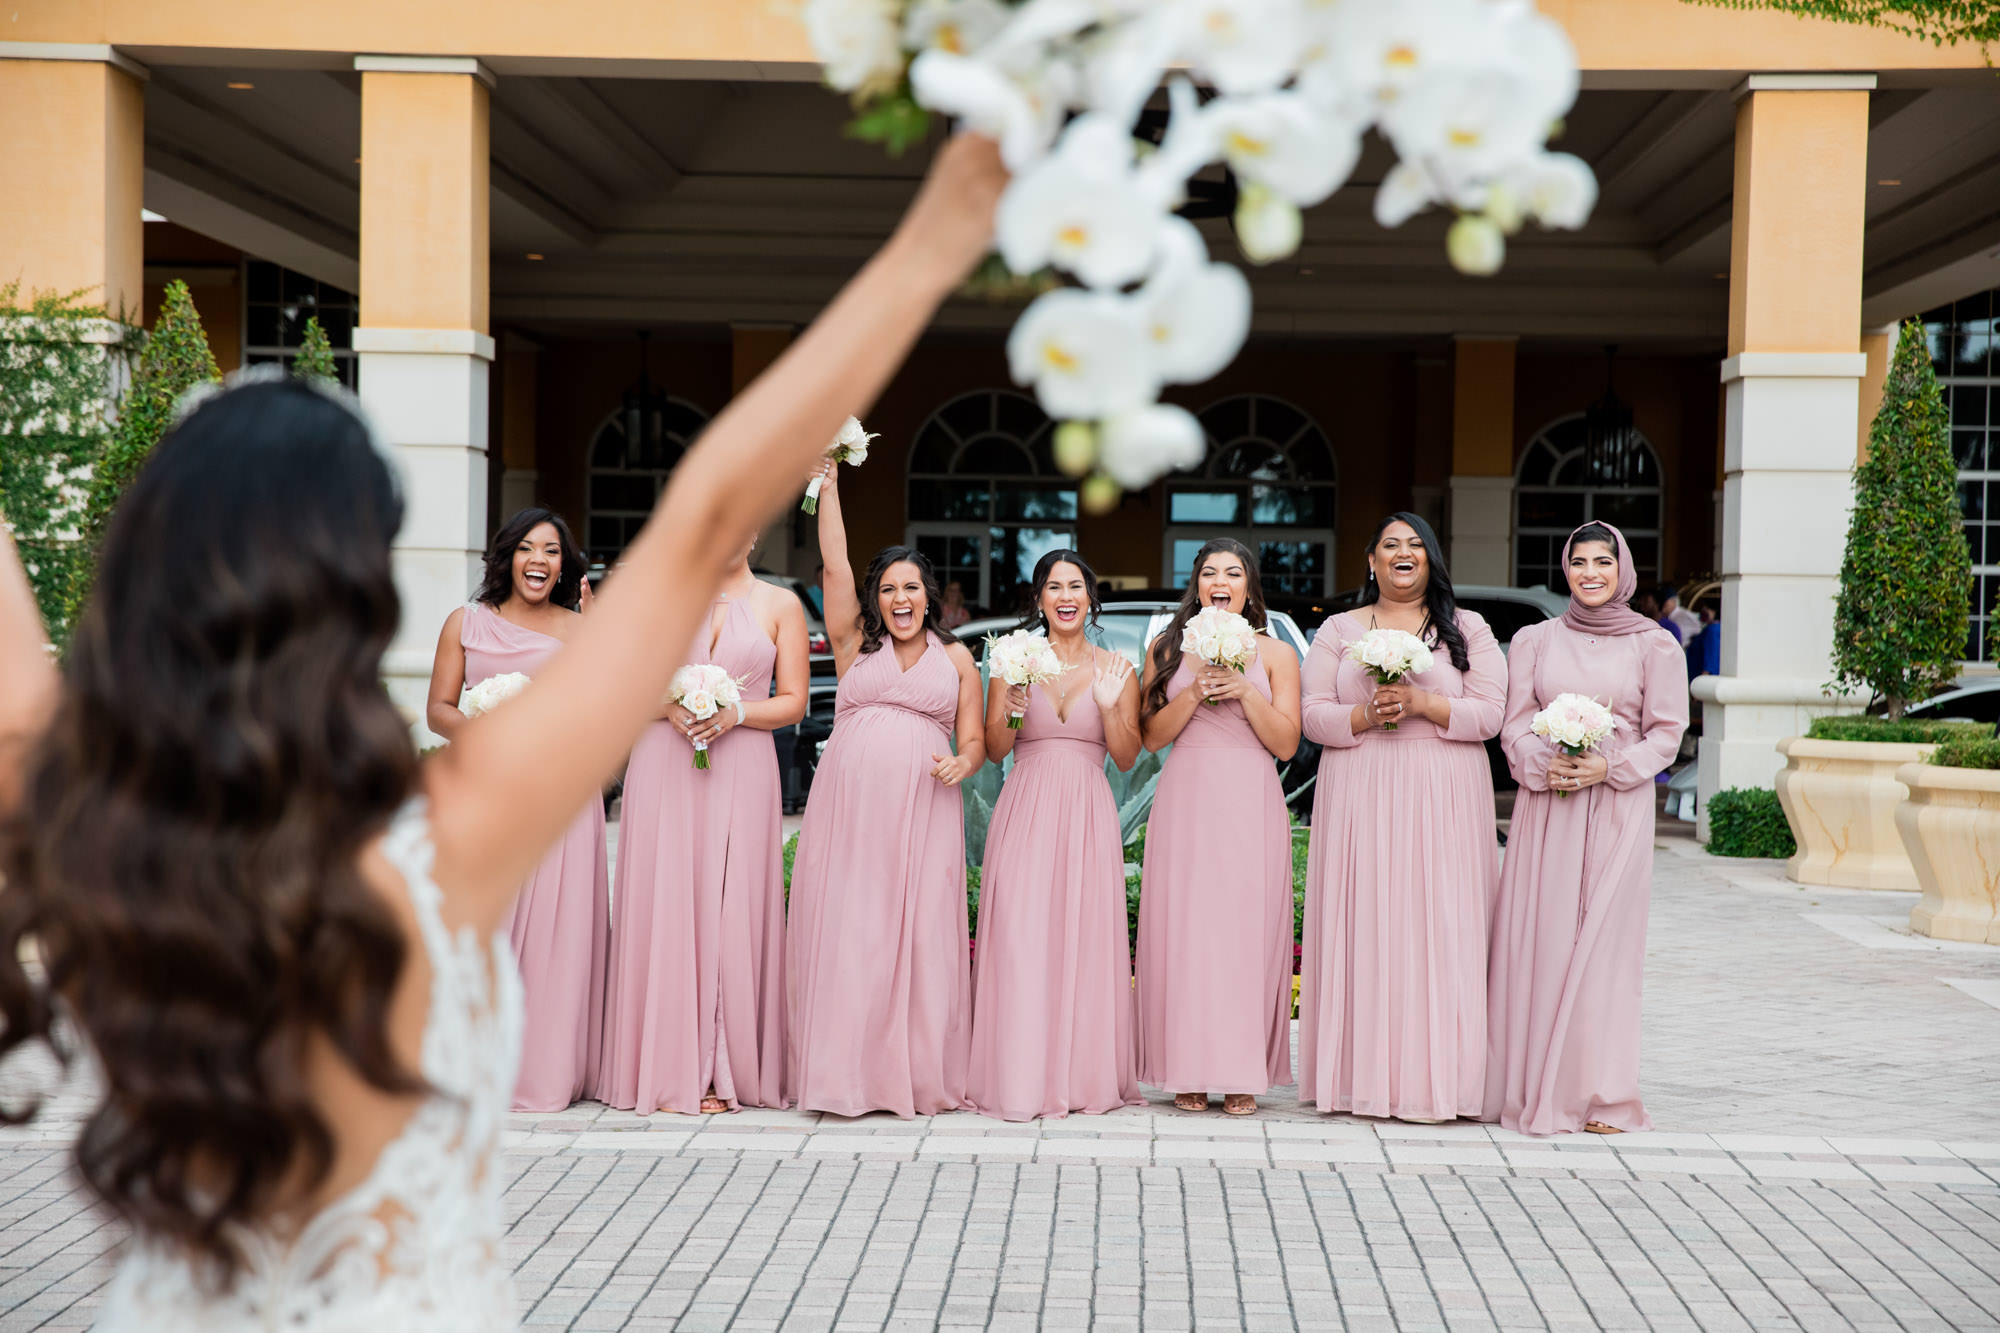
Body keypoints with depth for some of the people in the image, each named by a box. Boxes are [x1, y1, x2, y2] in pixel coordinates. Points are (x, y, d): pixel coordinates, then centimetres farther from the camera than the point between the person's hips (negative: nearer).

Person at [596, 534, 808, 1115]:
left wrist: (735, 712, -11)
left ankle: (724, 1072, 4)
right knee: (664, 909, -3)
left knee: (730, 911, -2)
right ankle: (668, 1071, 2)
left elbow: (793, 702, 5)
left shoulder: (780, 604, 9)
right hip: (664, 768, 1)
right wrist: (670, 706, -8)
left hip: (741, 774, -1)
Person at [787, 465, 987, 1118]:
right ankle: (845, 1072, 1)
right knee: (844, 933, -4)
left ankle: (919, 1074, 5)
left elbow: (974, 740, 13)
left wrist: (962, 763, -9)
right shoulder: (855, 642, 12)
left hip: (922, 810, 0)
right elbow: (835, 564, 3)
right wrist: (828, 486, -2)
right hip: (848, 806, 0)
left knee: (919, 934, -2)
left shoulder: (956, 657, 14)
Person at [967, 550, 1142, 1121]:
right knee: (1020, 938, -7)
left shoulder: (1115, 669, 8)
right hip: (1025, 811, 0)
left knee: (1086, 937, -3)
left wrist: (1110, 707, -11)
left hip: (1087, 815, 0)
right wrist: (1011, 714, -14)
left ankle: (1084, 1074, 4)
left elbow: (1127, 758, 4)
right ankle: (1022, 1078, -3)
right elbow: (993, 751, 5)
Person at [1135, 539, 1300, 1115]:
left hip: (1250, 807, -1)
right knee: (1182, 927, -3)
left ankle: (1241, 1073, 4)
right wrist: (1195, 693, -10)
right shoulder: (1167, 648, 10)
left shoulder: (1275, 654, 7)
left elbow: (1286, 743, 2)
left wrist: (1245, 691, -10)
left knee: (1246, 928, -3)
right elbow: (1151, 735, 4)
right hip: (1186, 802, 1)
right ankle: (1190, 1072, 5)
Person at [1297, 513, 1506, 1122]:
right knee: (1363, 928, -3)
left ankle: (1436, 1078, -1)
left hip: (1444, 799, -1)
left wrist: (1419, 702, -13)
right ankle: (1363, 1076, 0)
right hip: (1359, 798, 1)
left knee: (1439, 928, -5)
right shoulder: (1338, 631, 13)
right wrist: (1365, 715, -13)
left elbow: (1489, 714, -1)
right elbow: (1314, 716, 6)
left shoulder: (1468, 630, 9)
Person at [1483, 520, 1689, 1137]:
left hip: (1618, 805, -1)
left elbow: (1666, 732, 3)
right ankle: (1534, 1087, 5)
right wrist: (1545, 765, -12)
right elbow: (1516, 724, 7)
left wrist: (1610, 767, -11)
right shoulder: (1534, 641, 10)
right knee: (1538, 940, -2)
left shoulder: (1653, 644, 5)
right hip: (1545, 806, 2)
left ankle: (1601, 1095, 4)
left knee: (1605, 940, -3)